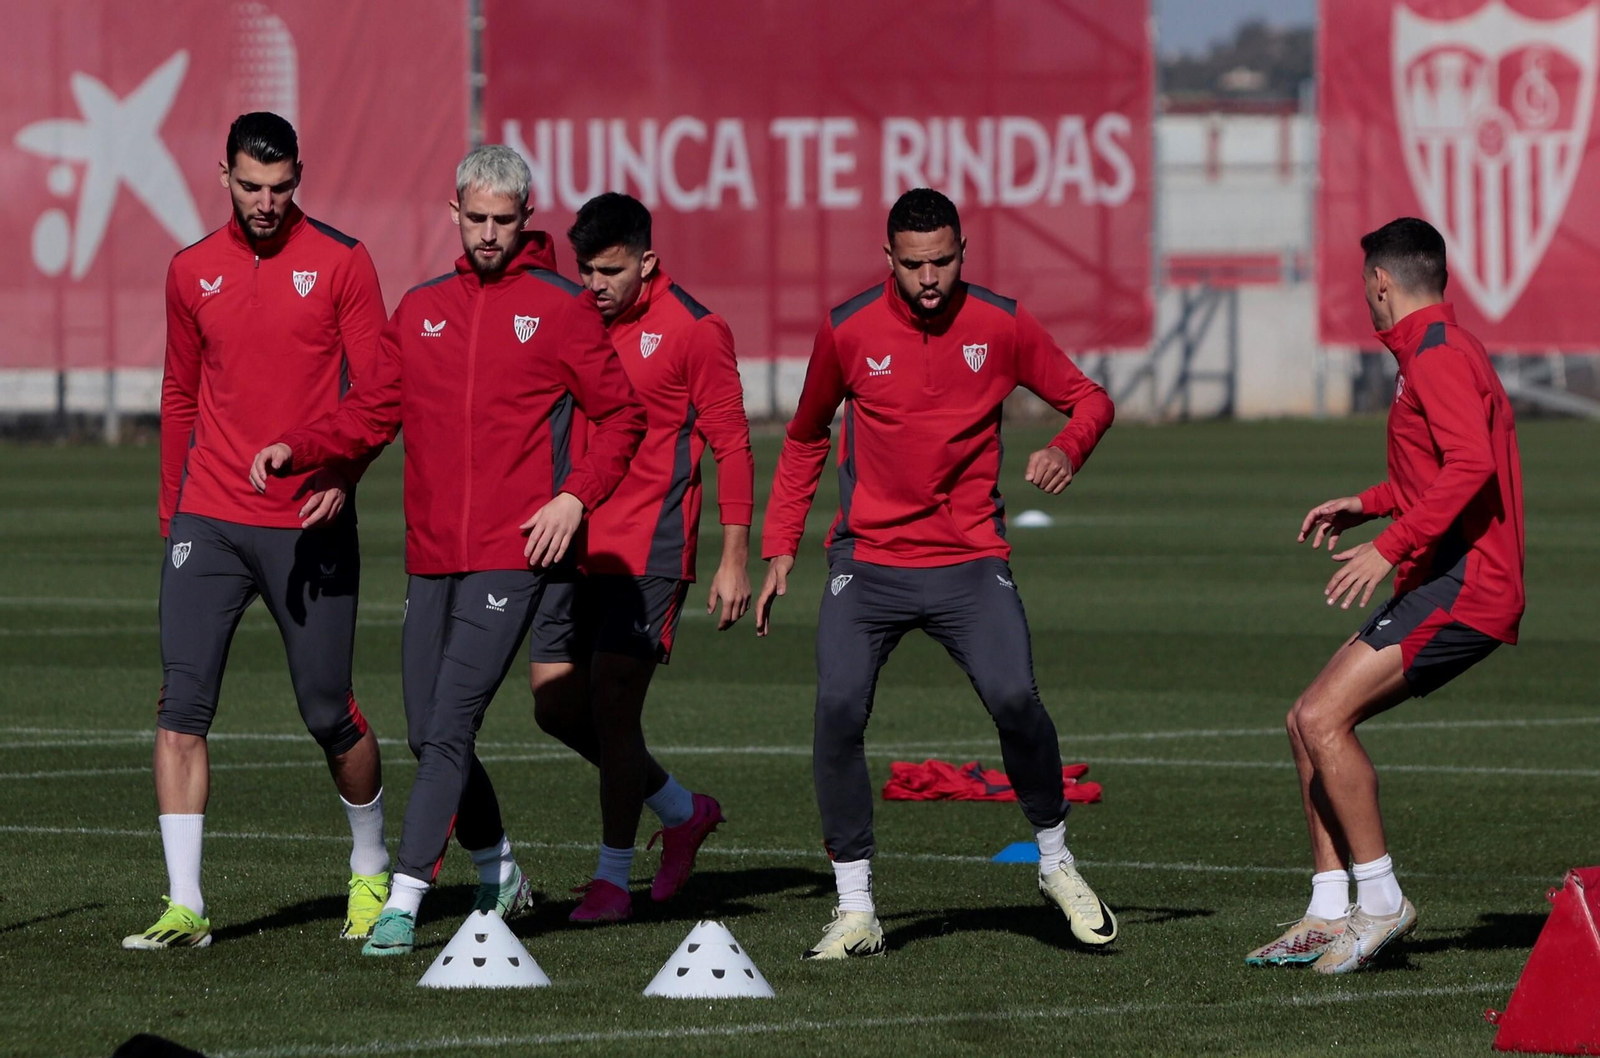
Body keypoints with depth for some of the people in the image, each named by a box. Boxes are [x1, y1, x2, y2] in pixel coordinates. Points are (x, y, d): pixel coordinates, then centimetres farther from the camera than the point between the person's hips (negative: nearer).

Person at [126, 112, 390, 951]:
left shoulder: (339, 262, -1)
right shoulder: (192, 272, 9)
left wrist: (341, 473, -18)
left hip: (308, 526, -3)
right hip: (209, 522, 3)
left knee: (329, 712, 4)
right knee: (182, 706, -9)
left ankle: (371, 872, 28)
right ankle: (184, 906, -9)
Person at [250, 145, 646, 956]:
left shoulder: (561, 309, 1)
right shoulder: (420, 309, 13)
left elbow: (621, 418, 4)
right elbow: (372, 415, 13)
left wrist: (575, 496, -9)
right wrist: (296, 450, -4)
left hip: (511, 557, -5)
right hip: (431, 556, 5)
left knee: (449, 729, -13)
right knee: (429, 735, 8)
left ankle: (404, 903, -15)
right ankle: (498, 874, 28)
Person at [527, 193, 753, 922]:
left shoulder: (693, 330, -7)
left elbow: (731, 445, -5)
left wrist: (734, 560, -9)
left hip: (648, 551, -7)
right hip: (576, 546, 7)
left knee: (612, 703, -10)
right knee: (555, 703, 3)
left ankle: (613, 876, 1)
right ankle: (682, 812, 23)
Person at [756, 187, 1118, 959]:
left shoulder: (1001, 326, -1)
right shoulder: (848, 331, 0)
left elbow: (1088, 399, 9)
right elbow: (805, 440, 15)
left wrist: (1067, 450, -14)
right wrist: (780, 548, 12)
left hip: (970, 561, 0)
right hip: (868, 561, 0)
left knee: (1015, 700, -19)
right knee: (838, 712, -17)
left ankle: (1054, 860, 7)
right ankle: (855, 910, -6)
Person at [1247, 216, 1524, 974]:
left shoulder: (1439, 357, -12)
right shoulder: (1433, 352, 21)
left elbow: (1471, 465, -27)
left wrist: (1391, 547, -28)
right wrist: (1369, 505, 29)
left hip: (1461, 586, -11)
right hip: (1442, 587, 11)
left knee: (1323, 719, -18)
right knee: (1309, 721, 8)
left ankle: (1381, 901, -13)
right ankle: (1328, 915, 8)